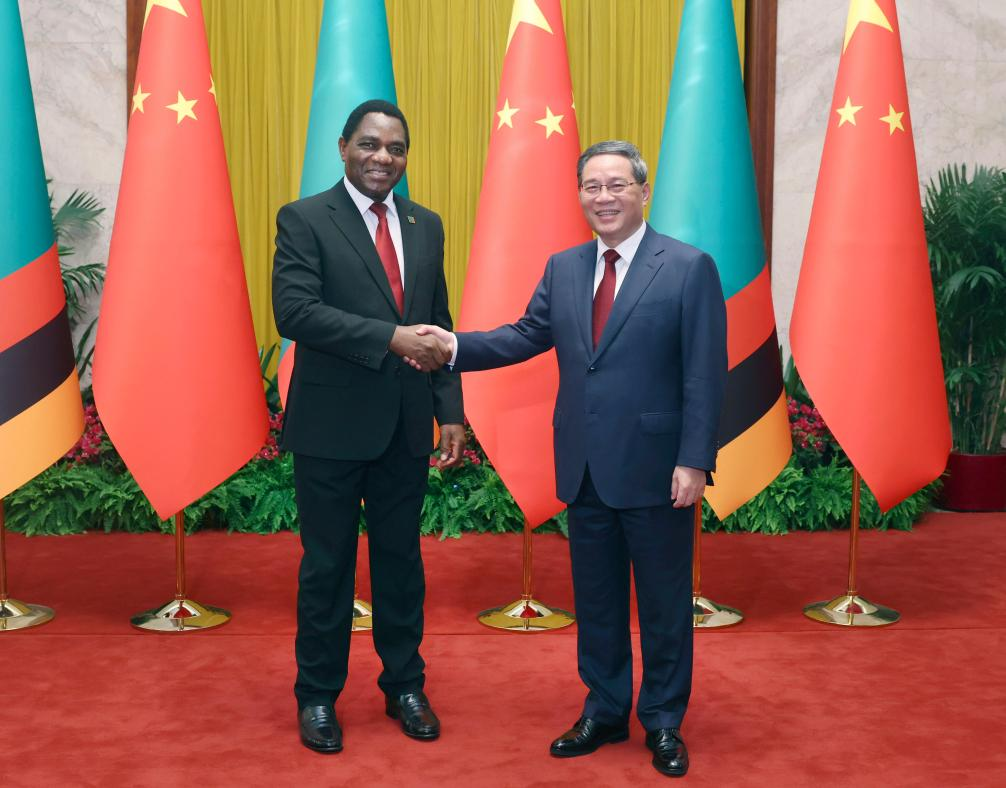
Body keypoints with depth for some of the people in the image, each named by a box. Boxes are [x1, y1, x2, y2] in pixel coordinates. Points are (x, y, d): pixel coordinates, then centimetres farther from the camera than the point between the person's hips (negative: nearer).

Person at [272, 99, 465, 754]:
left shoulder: (426, 226, 10)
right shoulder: (304, 220, -5)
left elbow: (439, 326, 11)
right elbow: (295, 311, -18)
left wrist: (451, 412, 4)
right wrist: (391, 338, -25)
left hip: (406, 427, 4)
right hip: (331, 426, -4)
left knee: (402, 557, 14)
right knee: (328, 563, 8)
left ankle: (404, 685, 30)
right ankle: (318, 696, 25)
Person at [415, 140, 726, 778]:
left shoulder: (689, 268, -8)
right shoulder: (563, 269, 9)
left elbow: (705, 373, -11)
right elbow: (526, 336, 7)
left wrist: (694, 461, -15)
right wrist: (456, 346, -7)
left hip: (655, 469, -5)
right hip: (585, 468, 5)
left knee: (664, 603, 9)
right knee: (595, 599, 16)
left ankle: (664, 723, 26)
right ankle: (605, 712, 33)